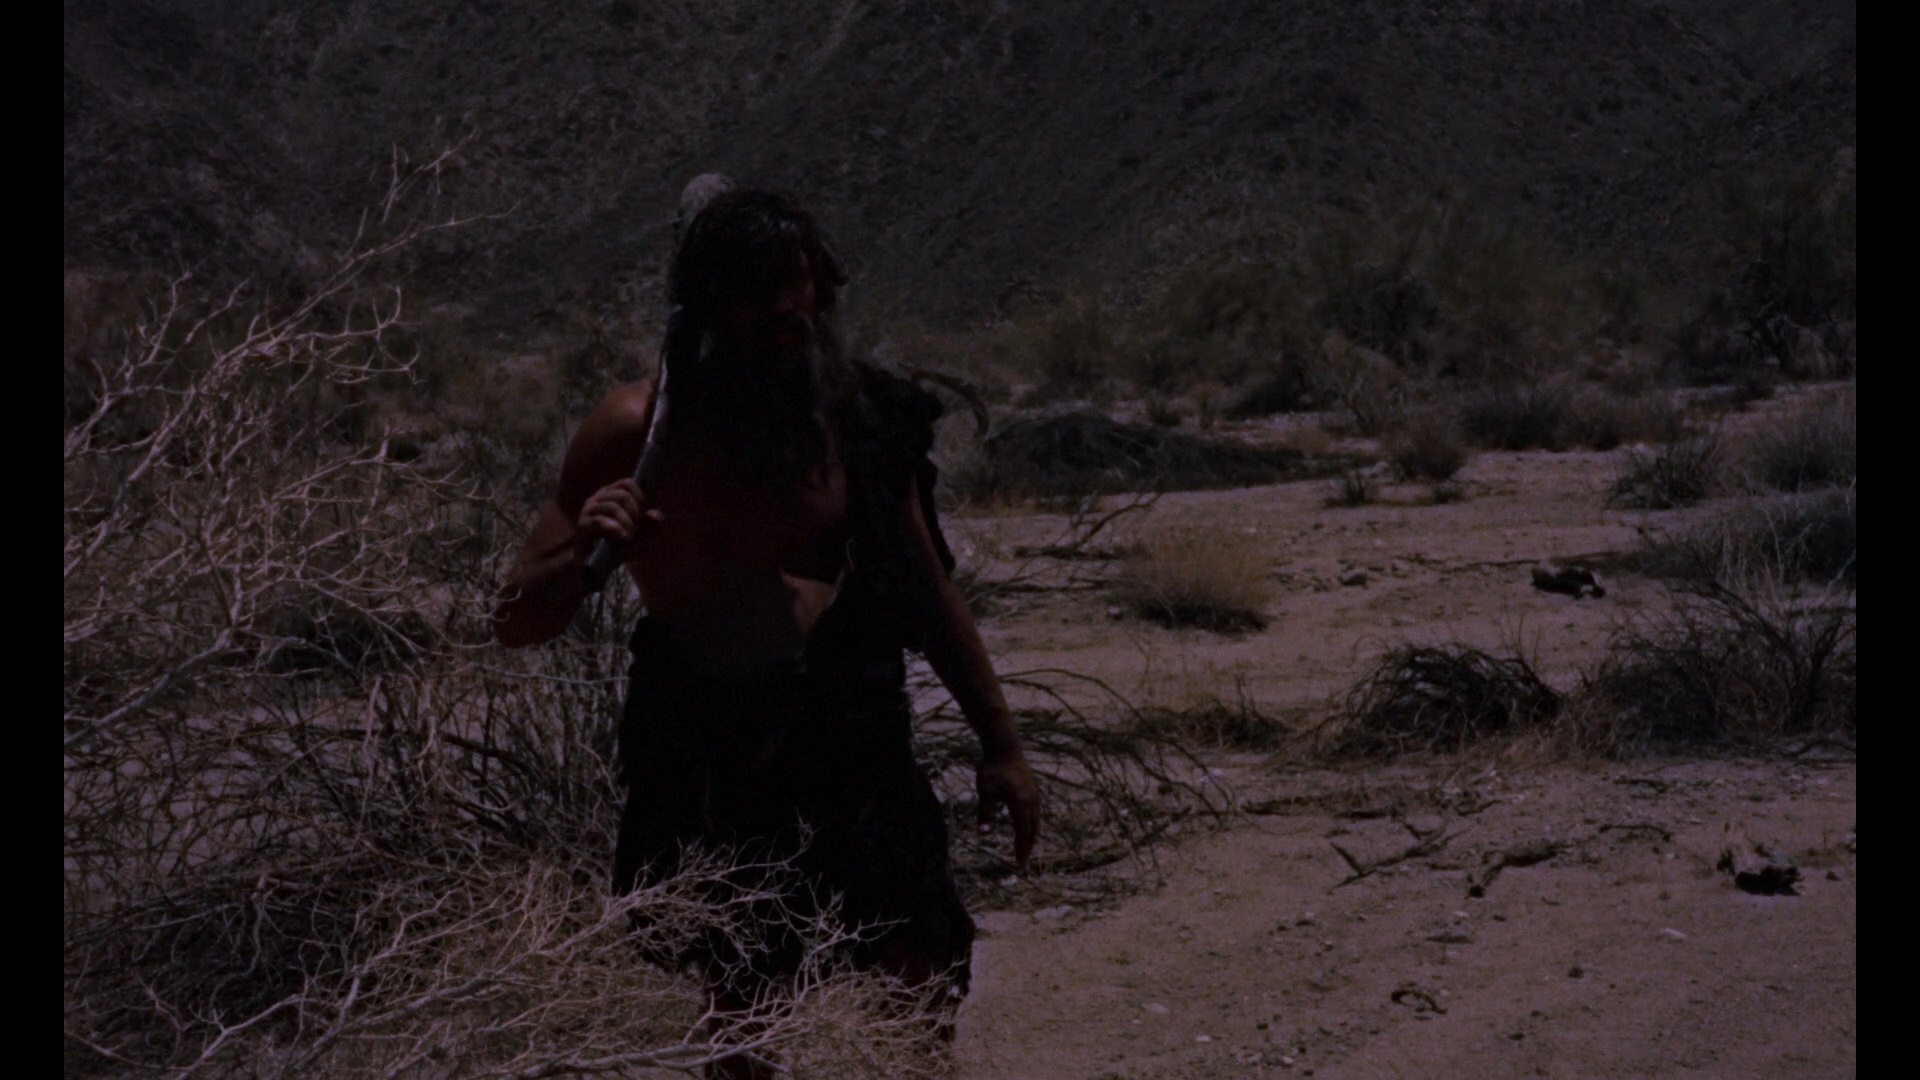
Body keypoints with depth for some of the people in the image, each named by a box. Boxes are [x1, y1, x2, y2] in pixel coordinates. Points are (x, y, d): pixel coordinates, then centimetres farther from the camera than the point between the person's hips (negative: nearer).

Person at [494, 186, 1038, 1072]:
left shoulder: (860, 413, 0)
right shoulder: (637, 428, -8)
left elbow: (928, 591, 12)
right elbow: (517, 624, -5)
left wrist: (1000, 741, 14)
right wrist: (578, 549, -26)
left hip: (856, 743, 2)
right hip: (705, 761, -2)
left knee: (923, 985, 1)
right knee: (743, 1001, 3)